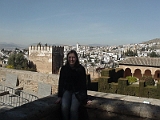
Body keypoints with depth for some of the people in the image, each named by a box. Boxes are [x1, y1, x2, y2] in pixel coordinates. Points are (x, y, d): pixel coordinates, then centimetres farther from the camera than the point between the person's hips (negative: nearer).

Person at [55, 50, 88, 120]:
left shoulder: (81, 69, -5)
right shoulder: (64, 68, -1)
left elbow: (83, 83, -2)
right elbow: (61, 83, 4)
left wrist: (85, 97, -6)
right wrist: (59, 96, 1)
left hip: (78, 92, -1)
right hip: (67, 91, 2)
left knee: (73, 109, -27)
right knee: (64, 107, -26)